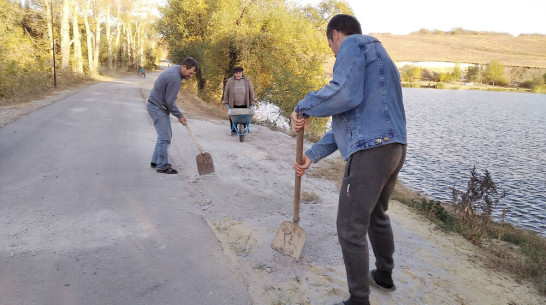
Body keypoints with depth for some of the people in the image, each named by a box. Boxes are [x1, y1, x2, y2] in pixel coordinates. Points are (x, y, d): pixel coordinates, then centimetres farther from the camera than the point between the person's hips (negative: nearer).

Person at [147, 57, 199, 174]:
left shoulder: (175, 69, 6)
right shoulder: (174, 78, -26)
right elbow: (170, 101, -22)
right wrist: (179, 116, -10)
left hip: (160, 106, 10)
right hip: (157, 108, -10)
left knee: (166, 135, 16)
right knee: (165, 138, -6)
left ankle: (156, 161, 25)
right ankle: (162, 166, 3)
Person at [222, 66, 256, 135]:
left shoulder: (247, 81, -1)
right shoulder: (230, 81, -3)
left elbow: (251, 92, 3)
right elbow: (226, 91, 5)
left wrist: (252, 102, 1)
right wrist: (226, 101, 6)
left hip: (244, 104, 0)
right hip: (233, 104, 0)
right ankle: (233, 130, 19)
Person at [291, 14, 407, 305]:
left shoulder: (353, 44, 0)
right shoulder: (374, 55, 29)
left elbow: (344, 94, -22)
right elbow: (347, 122, 24)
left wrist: (304, 106, -7)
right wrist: (312, 155, 22)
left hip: (370, 150, -10)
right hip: (394, 148, 10)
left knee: (350, 229, -1)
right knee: (377, 215, 26)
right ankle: (384, 275, 44)